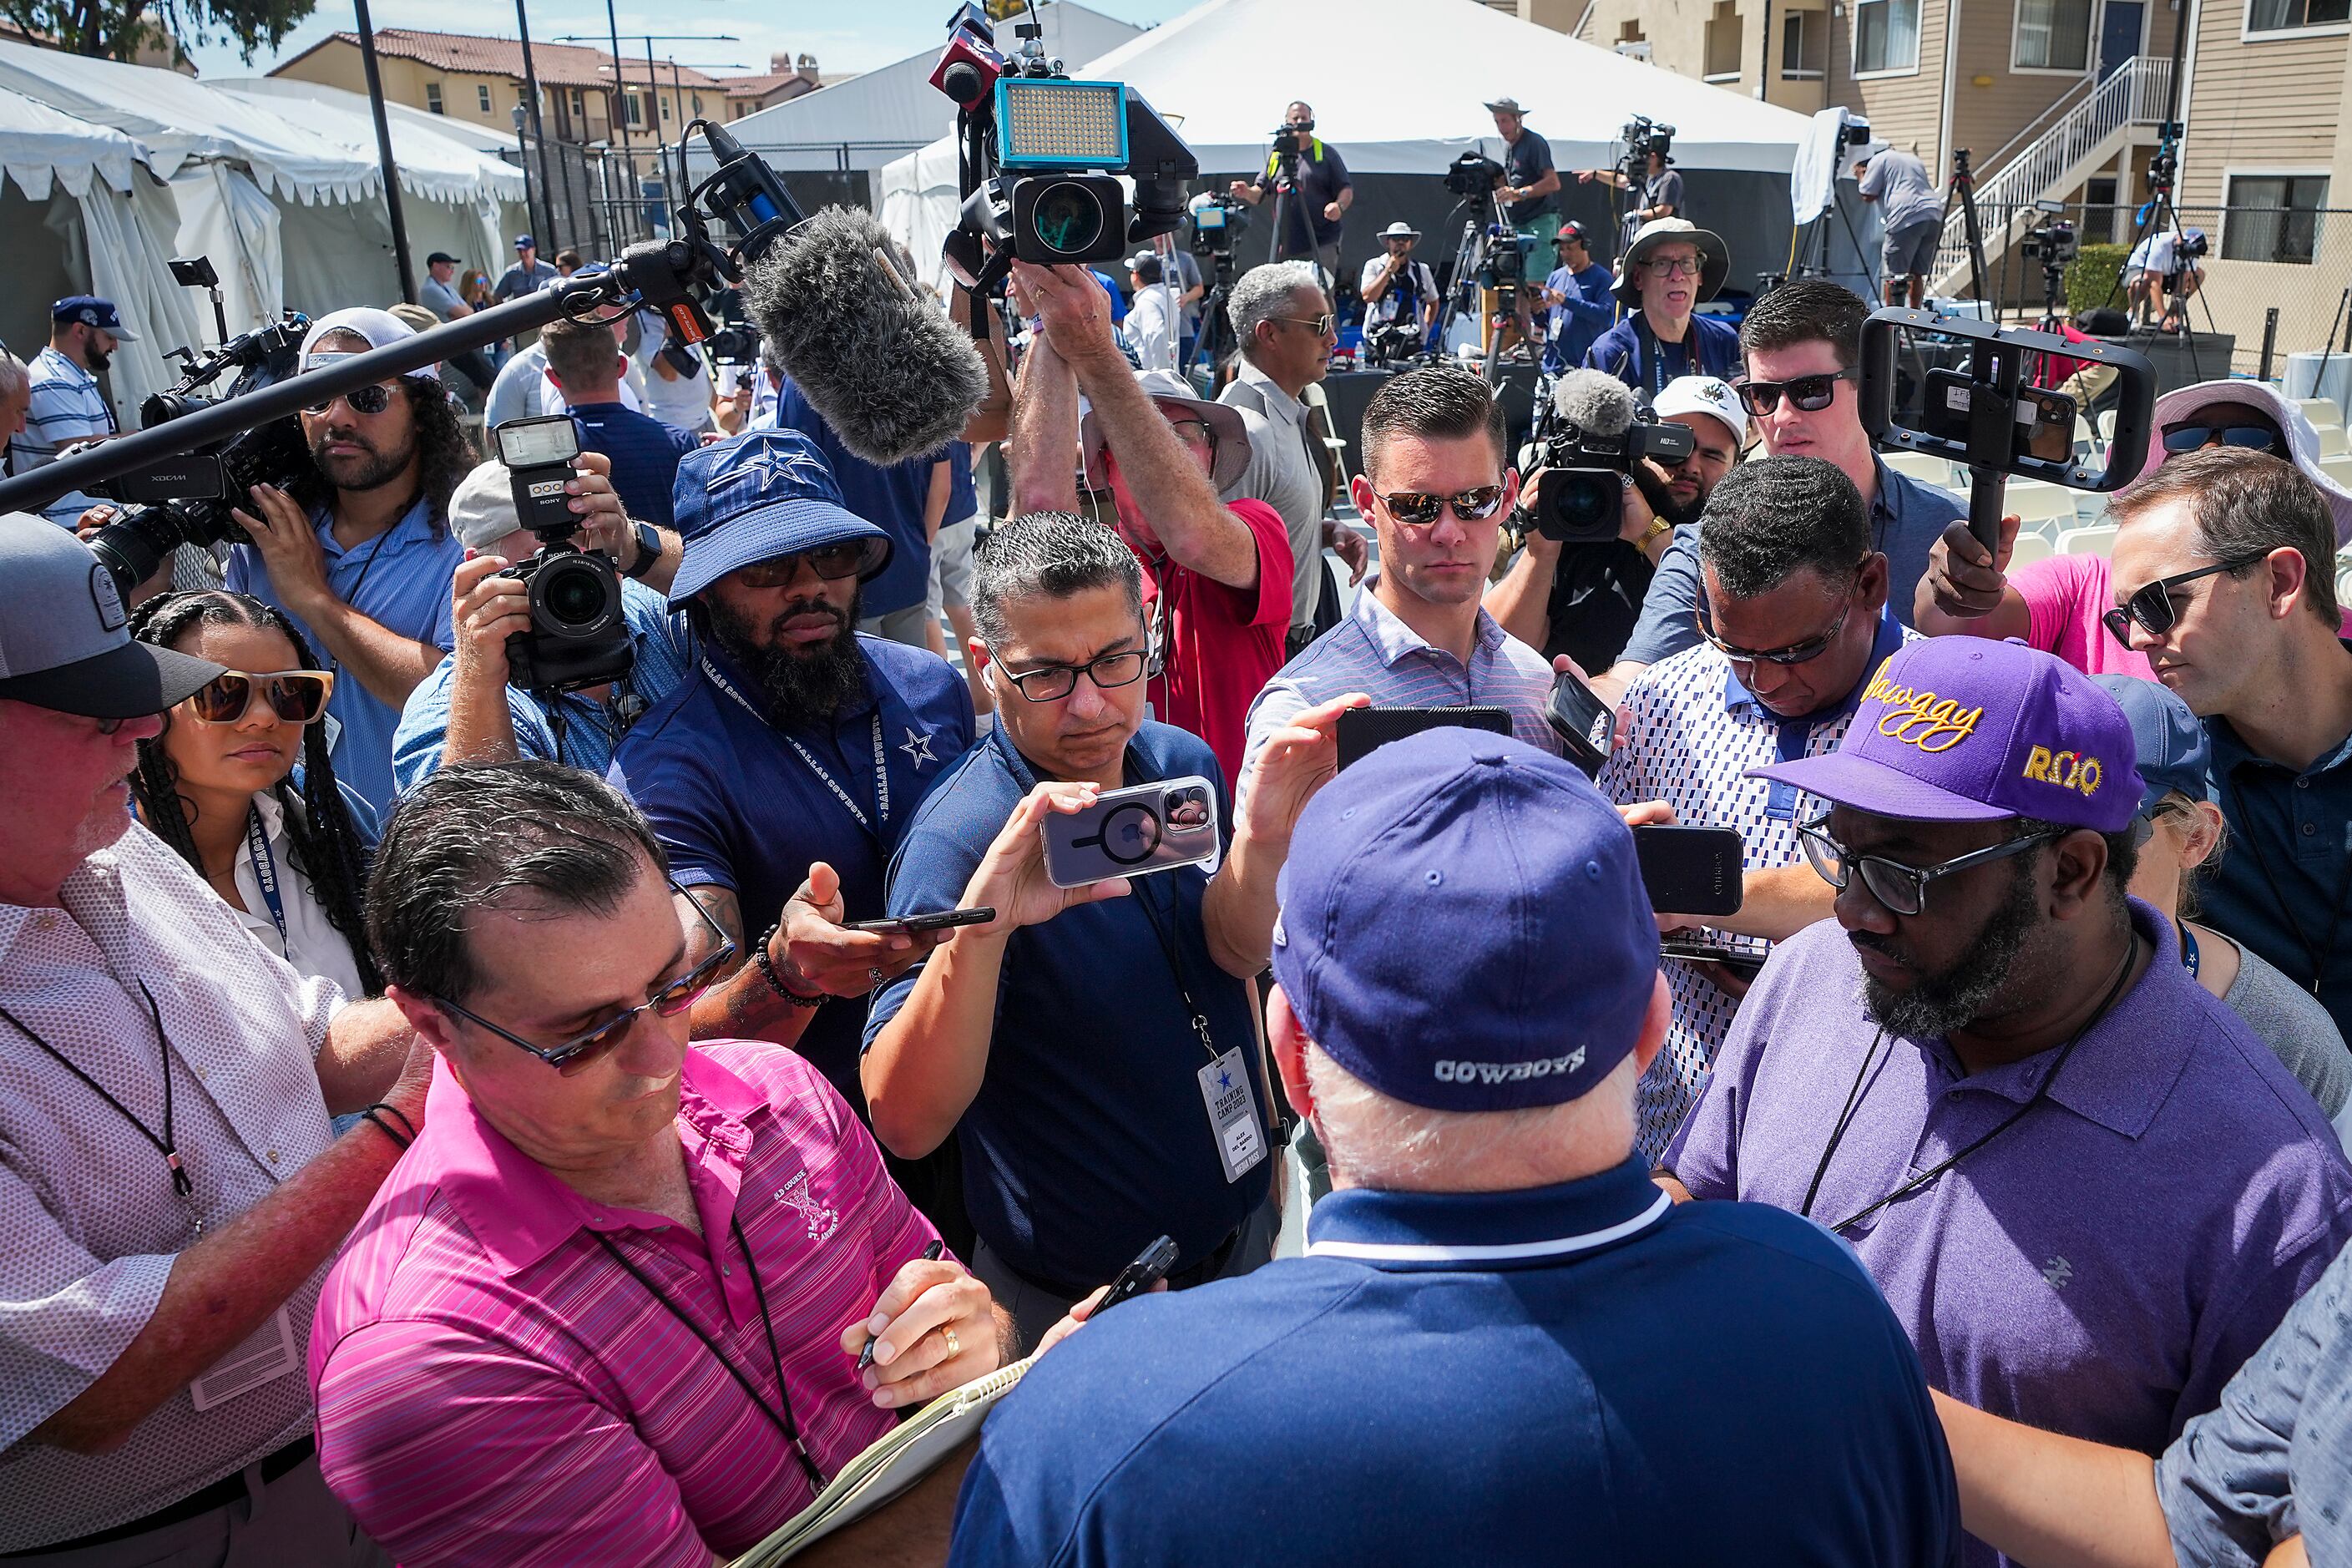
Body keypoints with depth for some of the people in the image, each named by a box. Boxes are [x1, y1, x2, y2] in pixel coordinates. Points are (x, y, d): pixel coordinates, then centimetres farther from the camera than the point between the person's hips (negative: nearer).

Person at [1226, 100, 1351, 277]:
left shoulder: (1327, 153, 7)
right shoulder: (1276, 156, 14)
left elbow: (1347, 190, 5)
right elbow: (1259, 193, 13)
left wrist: (1339, 205, -18)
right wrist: (1247, 192, -10)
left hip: (1322, 244, -3)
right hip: (1286, 247, 3)